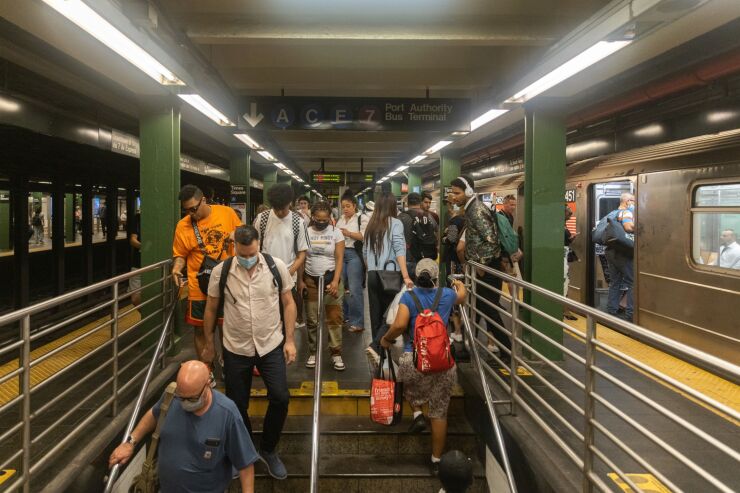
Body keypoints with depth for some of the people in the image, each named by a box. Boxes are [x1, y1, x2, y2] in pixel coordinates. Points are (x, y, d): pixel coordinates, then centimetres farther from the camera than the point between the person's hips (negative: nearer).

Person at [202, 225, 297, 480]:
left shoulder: (277, 267, -10)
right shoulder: (221, 271, -9)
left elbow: (288, 303, -1)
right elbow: (211, 309, 3)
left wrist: (290, 340, -3)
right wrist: (209, 345, 9)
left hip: (272, 345, 0)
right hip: (235, 349, 0)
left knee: (280, 398, -2)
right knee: (237, 405, 11)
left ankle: (268, 450, 23)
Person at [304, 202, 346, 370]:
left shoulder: (336, 232, -1)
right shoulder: (306, 232, 2)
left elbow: (339, 258, -5)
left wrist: (335, 281, -15)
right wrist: (300, 280, 1)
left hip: (331, 278, -1)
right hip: (310, 280, 2)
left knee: (334, 318, -3)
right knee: (311, 320, 7)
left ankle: (336, 353, 5)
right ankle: (313, 353, 18)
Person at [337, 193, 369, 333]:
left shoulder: (362, 218, -4)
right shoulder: (340, 219, 16)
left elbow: (365, 236, -14)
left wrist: (348, 233, -16)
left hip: (354, 254, -6)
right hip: (340, 254, 6)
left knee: (354, 289, -7)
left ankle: (357, 322, 1)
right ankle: (343, 316, 26)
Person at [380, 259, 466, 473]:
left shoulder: (408, 297, -1)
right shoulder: (447, 294, 7)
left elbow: (399, 325, -14)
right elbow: (461, 296, 31)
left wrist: (386, 339, 5)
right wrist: (460, 284, 52)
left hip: (414, 359, -1)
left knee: (410, 385, 34)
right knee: (439, 412, 13)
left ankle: (417, 414, 14)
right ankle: (436, 459, 21)